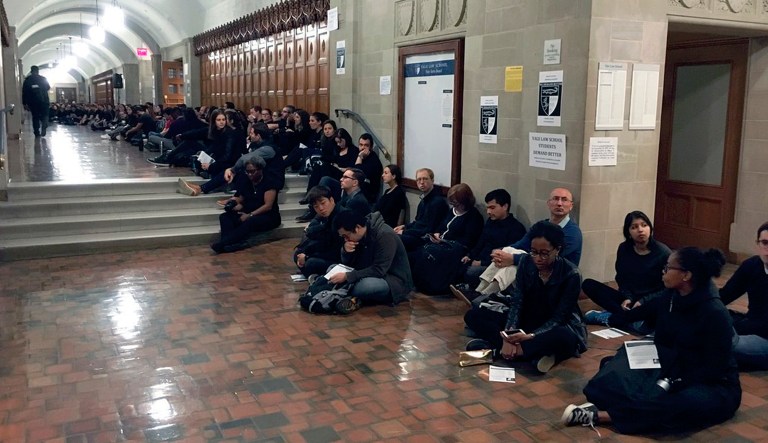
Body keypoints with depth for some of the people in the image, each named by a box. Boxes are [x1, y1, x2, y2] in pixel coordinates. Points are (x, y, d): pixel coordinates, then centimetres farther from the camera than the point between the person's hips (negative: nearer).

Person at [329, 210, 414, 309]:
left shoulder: (385, 235, -23)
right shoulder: (360, 236, 1)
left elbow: (379, 270, -27)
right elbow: (348, 264, 8)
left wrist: (347, 276, -29)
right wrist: (345, 251, -14)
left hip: (395, 281, -8)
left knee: (366, 285, -38)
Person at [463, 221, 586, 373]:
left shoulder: (571, 275, -19)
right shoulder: (526, 262, -8)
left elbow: (559, 318, -20)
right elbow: (516, 302, -12)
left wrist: (530, 336, -36)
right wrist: (509, 335, -29)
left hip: (557, 327, -4)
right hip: (527, 321, 4)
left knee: (566, 338, -42)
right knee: (473, 315, -13)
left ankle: (496, 346, -33)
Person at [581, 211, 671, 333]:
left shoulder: (663, 253, -11)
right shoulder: (624, 249, 1)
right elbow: (622, 279, 7)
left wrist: (643, 302, -19)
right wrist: (627, 298, -13)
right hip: (629, 299, 5)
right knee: (588, 285, -16)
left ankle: (606, 317, -20)